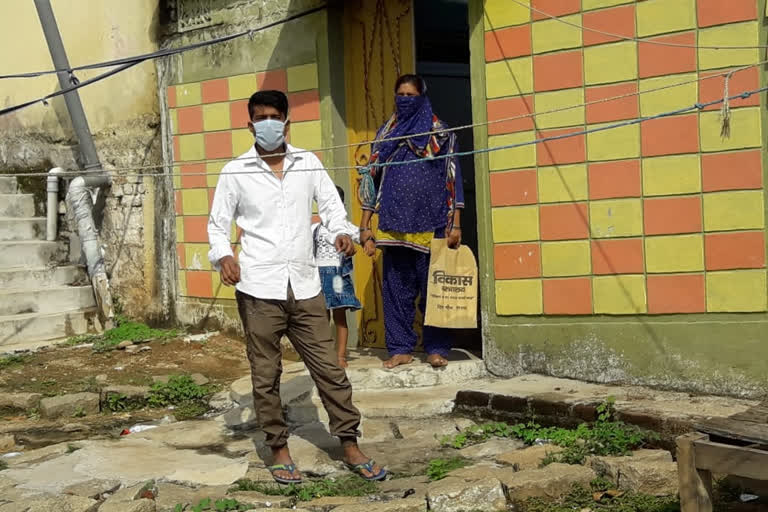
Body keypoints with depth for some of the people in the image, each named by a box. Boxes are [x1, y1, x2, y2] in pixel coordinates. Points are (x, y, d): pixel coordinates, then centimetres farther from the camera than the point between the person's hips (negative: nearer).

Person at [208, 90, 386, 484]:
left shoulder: (309, 164, 7)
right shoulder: (235, 172, 2)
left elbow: (331, 204, 12)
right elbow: (217, 224, 6)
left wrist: (340, 233, -9)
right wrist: (224, 256, -14)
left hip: (305, 287, 2)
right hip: (259, 289, -1)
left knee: (329, 369, 4)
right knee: (266, 375, 6)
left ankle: (350, 445, 15)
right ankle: (278, 448, 22)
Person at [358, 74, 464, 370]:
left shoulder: (440, 133, 5)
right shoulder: (386, 134, 12)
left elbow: (452, 179, 1)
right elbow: (371, 178, 11)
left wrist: (455, 224, -8)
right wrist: (364, 226, 5)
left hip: (430, 224, -2)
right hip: (394, 224, 3)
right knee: (396, 287, 4)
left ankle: (436, 348, 9)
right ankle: (400, 348, 12)